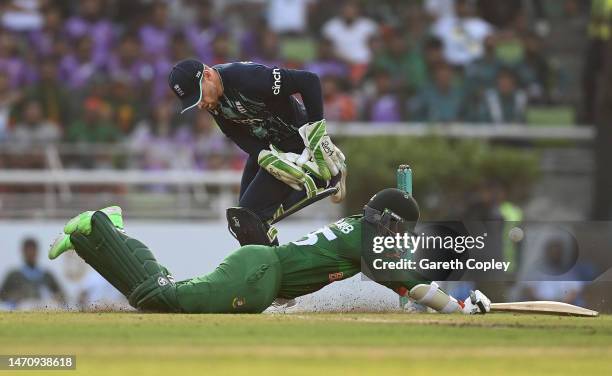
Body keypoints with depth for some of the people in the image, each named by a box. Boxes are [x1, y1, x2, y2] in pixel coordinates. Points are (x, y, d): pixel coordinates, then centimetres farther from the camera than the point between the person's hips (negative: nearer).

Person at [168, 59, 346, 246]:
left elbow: (309, 81, -29)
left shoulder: (248, 77, -31)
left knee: (249, 215, -16)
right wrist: (267, 158, -23)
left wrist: (316, 131, -27)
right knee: (242, 216, 12)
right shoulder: (212, 99, -7)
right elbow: (237, 135, -5)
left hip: (296, 143, -8)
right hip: (264, 146, 8)